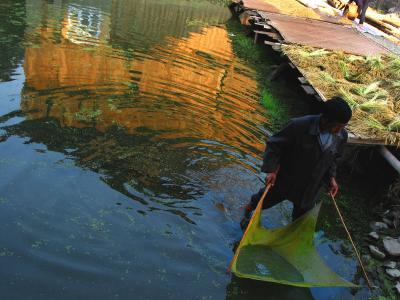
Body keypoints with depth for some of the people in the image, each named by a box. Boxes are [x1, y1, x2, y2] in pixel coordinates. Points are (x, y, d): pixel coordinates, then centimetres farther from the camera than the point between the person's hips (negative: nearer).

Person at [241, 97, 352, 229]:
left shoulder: (341, 136, -15)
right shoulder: (299, 126, -31)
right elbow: (274, 144, -19)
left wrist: (331, 177, -5)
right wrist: (271, 170, -25)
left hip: (311, 186, 3)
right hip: (286, 178, -3)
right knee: (267, 199, 24)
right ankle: (248, 209, 57)